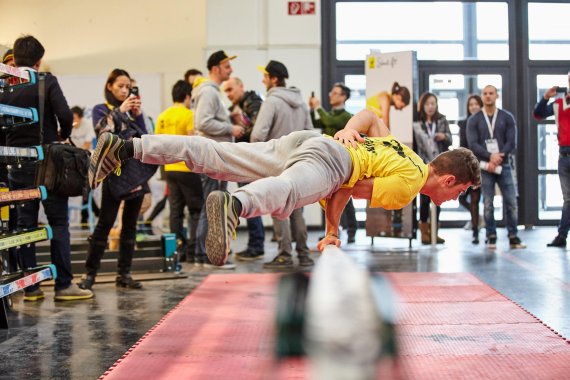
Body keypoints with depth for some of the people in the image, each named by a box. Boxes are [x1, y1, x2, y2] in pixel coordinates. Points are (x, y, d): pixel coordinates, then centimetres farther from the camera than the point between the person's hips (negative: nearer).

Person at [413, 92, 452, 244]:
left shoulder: (442, 120, 8)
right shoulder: (416, 122, -4)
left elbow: (450, 140, 11)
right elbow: (412, 143, -2)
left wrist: (444, 136, -12)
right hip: (423, 166, -4)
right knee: (425, 198, -5)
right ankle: (424, 232, 9)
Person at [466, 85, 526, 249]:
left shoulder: (507, 117, 7)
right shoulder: (474, 120, 6)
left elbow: (511, 142, 0)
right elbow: (473, 144, -4)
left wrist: (498, 158, -13)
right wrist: (490, 157, -16)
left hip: (504, 165, 1)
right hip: (484, 167, -1)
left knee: (511, 202, -3)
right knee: (488, 204, 0)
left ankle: (513, 237, 5)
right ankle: (491, 237, 7)